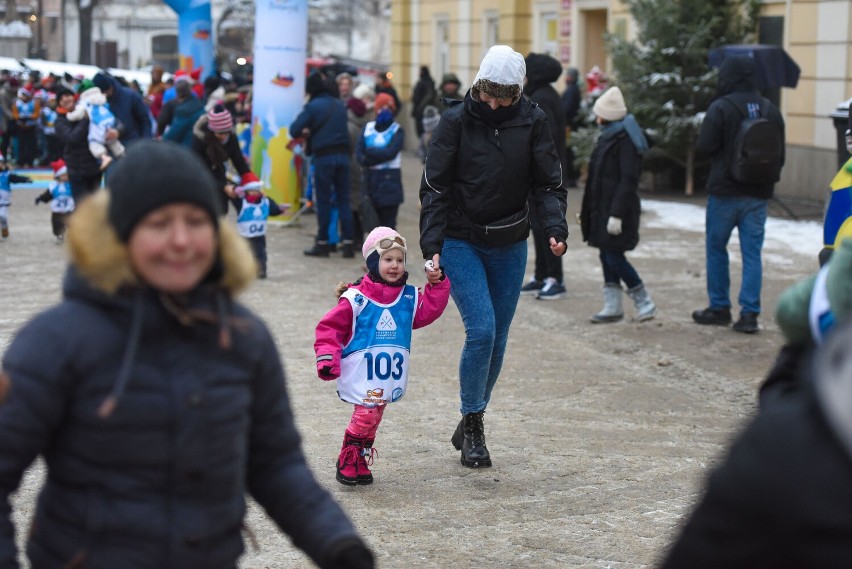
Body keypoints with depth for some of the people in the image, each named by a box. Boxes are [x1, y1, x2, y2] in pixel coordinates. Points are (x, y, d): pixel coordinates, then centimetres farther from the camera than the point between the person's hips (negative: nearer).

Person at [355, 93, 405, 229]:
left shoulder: (397, 130, -1)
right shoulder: (368, 128, 11)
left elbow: (391, 152, -15)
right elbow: (359, 153, 1)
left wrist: (370, 152, -6)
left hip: (390, 178, -4)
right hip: (370, 177, 4)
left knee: (388, 220, -5)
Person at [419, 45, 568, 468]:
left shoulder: (531, 122, -3)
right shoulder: (457, 121, -9)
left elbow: (548, 184, 0)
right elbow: (434, 187, -7)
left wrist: (556, 229, -18)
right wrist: (431, 246, -15)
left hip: (509, 246, 3)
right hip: (460, 242, -3)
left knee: (497, 339, 9)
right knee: (481, 330, -16)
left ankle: (472, 424, 26)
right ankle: (472, 427, 1)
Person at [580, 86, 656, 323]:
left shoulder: (625, 140, -15)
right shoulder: (608, 137, 14)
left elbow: (628, 180, -20)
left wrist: (617, 214, -24)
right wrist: (586, 210, 21)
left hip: (618, 209, -9)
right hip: (602, 209, 9)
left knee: (614, 257, -7)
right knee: (607, 256, 10)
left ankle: (644, 302, 4)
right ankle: (612, 306, 16)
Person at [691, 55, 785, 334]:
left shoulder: (720, 108, -13)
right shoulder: (771, 110, 4)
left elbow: (704, 146, -14)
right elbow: (780, 153, 8)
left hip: (725, 191, -4)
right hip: (758, 194, 4)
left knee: (716, 248, 11)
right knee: (752, 253, 5)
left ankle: (719, 308, 16)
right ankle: (750, 313, 1)